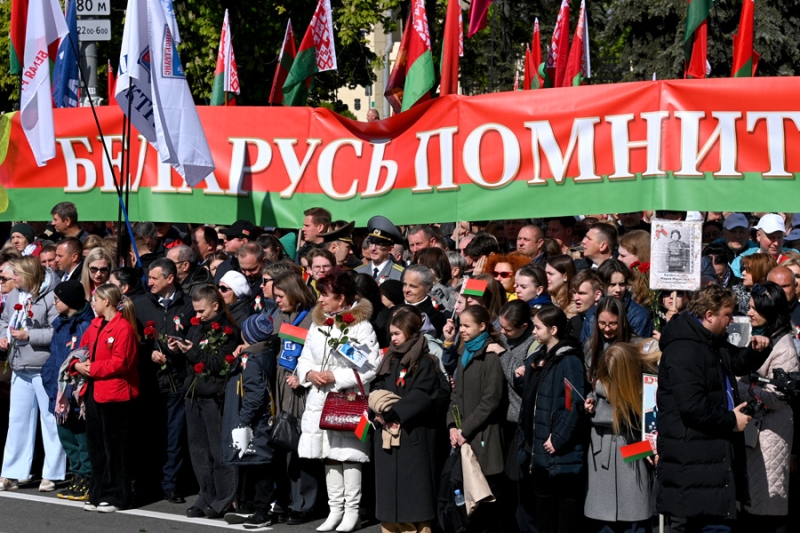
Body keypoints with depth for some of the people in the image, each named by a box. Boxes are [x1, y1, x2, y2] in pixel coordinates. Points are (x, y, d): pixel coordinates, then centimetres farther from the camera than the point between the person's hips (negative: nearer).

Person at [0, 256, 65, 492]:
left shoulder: (51, 297, -14)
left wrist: (29, 336, -17)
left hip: (46, 368, -7)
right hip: (20, 368, 7)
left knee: (51, 419, 2)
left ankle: (52, 475, 10)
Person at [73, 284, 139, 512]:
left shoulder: (124, 328, -14)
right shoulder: (95, 325, 13)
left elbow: (121, 362, -20)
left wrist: (92, 368, -16)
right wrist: (78, 365, -2)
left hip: (115, 394, -9)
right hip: (93, 391, 9)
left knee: (115, 446, -1)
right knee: (96, 446, 13)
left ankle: (116, 496, 5)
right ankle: (98, 494, 21)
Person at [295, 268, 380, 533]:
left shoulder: (360, 327, -9)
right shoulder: (317, 324, 12)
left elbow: (371, 368, -14)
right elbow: (304, 359, 17)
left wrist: (337, 377, -17)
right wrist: (309, 373, -5)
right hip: (320, 400, 6)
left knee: (349, 454, -4)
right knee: (329, 455, 9)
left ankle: (352, 511, 3)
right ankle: (335, 509, 16)